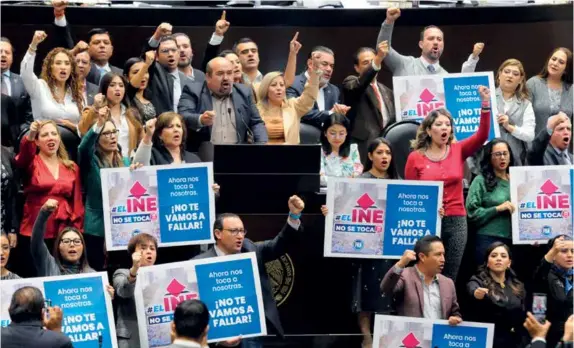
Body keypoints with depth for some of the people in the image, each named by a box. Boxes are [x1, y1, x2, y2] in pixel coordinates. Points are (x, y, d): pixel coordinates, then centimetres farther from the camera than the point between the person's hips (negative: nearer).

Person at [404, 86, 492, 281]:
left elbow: (482, 135, -9)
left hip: (456, 221, 2)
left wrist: (485, 104, -20)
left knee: (450, 278, 7)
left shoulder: (458, 151, 5)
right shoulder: (415, 158, 0)